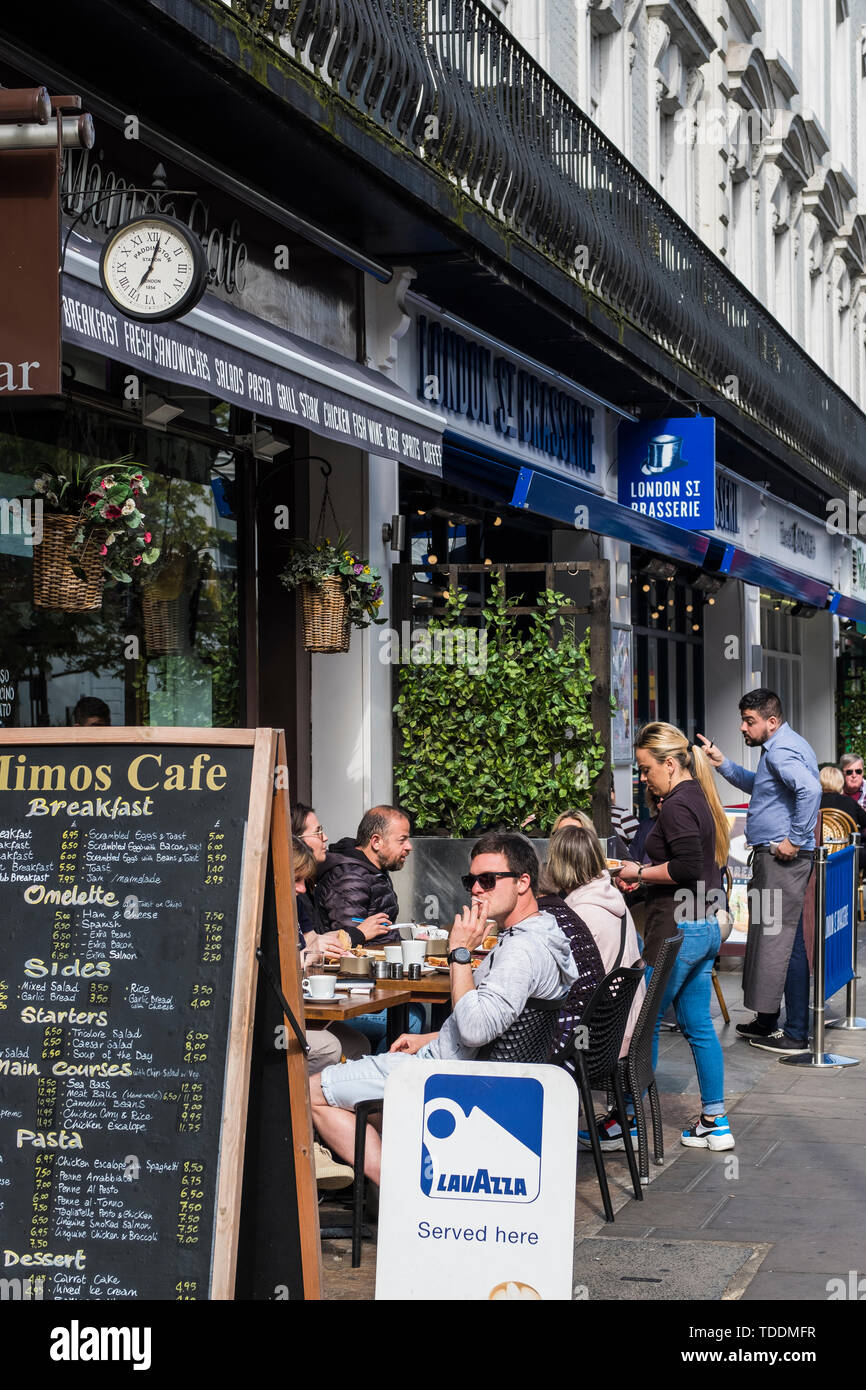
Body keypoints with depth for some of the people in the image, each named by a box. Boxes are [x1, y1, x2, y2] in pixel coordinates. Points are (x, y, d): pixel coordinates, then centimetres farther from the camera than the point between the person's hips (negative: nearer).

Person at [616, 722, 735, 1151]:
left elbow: (687, 866, -24)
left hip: (677, 930, -10)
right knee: (697, 1023, 13)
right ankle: (716, 1122, 15)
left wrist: (640, 873, -11)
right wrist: (645, 873, 14)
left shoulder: (677, 806, -15)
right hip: (705, 927, 10)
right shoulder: (701, 800, 15)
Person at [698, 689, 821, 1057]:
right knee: (780, 939, 15)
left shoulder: (781, 750, -15)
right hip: (772, 858, 11)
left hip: (782, 859, -11)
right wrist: (722, 763, 22)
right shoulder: (782, 747, 19)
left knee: (781, 941, -8)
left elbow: (810, 788, -33)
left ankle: (795, 1035, -5)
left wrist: (795, 840, -26)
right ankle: (767, 1022, 24)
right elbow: (756, 784, 35)